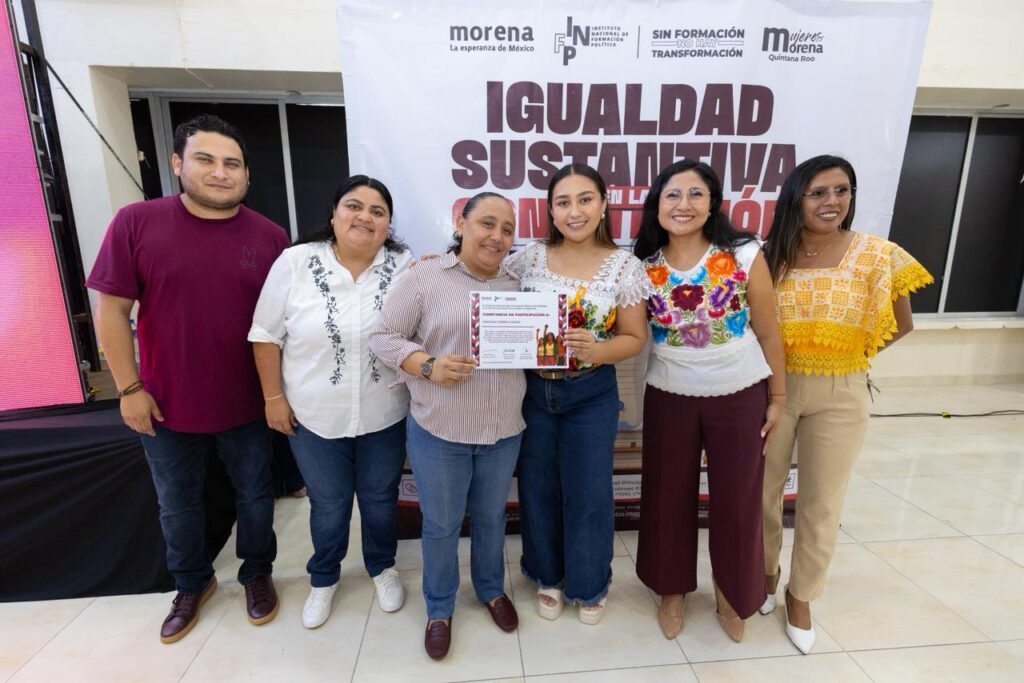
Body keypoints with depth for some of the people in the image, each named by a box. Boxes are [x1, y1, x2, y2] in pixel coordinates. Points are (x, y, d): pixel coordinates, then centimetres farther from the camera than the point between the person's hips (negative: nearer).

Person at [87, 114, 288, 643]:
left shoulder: (270, 237, -6)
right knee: (177, 506, 20)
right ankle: (192, 583, 46)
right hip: (166, 405, 1)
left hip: (245, 404, 0)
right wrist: (129, 388, -6)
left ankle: (256, 573, 43)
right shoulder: (136, 222, -9)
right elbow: (112, 309, -5)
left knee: (254, 496, 17)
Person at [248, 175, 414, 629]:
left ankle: (382, 567, 45)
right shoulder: (296, 262, -9)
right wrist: (273, 397, -3)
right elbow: (267, 336, -3)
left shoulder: (405, 266, -7)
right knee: (328, 505, 17)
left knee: (380, 499, 18)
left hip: (384, 415, 1)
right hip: (314, 416, 0)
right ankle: (323, 579, 44)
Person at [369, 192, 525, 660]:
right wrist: (428, 366, -22)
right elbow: (383, 337, -7)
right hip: (439, 430, -3)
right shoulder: (424, 278, -8)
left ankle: (492, 590, 47)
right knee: (440, 525, 14)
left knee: (491, 518, 22)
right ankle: (439, 609, 40)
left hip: (504, 430, 3)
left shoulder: (517, 285, 4)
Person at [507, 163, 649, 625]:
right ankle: (547, 575, 42)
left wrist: (597, 350, -23)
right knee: (538, 491, 15)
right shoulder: (528, 258, -2)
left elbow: (635, 338, -3)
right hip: (533, 391, 2)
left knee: (588, 494, 11)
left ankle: (588, 584, 38)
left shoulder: (624, 266, -6)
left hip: (591, 395, -1)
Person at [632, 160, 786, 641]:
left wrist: (777, 396, 1)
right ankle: (672, 590, 38)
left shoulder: (745, 255, -9)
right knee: (668, 497, 13)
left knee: (736, 500, 12)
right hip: (669, 397, 2)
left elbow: (767, 332, -3)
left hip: (740, 397, -1)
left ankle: (730, 594, 39)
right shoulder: (644, 266, -5)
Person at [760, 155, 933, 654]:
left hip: (839, 395, 0)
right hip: (773, 389, 1)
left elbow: (901, 326, 6)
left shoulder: (880, 255, -6)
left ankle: (801, 596, 35)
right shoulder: (769, 256, -5)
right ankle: (765, 574, 40)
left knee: (821, 504, 12)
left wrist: (854, 355, -1)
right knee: (761, 493, 13)